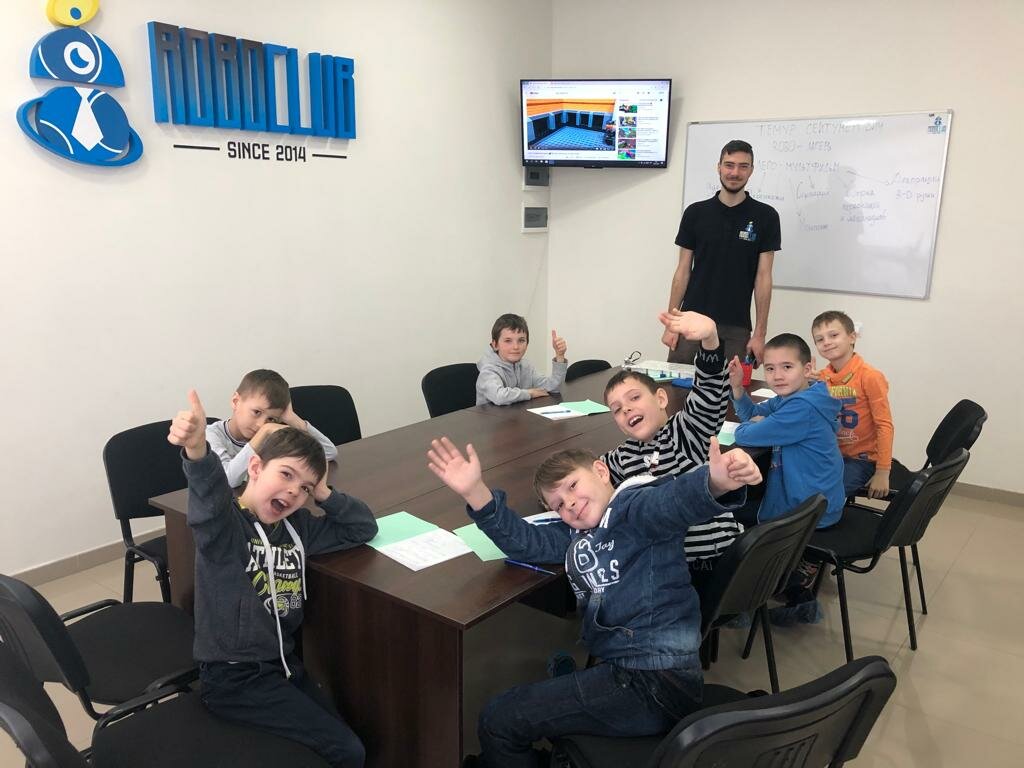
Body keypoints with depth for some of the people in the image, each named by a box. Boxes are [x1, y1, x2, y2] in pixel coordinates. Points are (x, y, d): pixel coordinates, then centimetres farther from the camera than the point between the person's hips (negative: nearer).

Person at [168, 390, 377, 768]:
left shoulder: (297, 527, 2)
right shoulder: (223, 523, -18)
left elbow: (364, 528, 8)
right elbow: (209, 494, -41)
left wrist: (324, 494, -6)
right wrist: (196, 451, -62)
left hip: (283, 663, 7)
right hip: (234, 677, -7)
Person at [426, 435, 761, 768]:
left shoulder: (634, 507, -9)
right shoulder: (576, 534, 15)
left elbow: (674, 499, -30)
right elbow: (524, 541, 8)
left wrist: (715, 482, -53)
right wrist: (475, 492, -7)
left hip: (655, 680, -9)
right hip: (628, 670, 9)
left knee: (499, 721, -1)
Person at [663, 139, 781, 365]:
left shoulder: (765, 216, 0)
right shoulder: (695, 213, 4)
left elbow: (763, 277, -2)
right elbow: (683, 271, 5)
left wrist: (760, 333, -7)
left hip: (735, 329, -1)